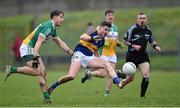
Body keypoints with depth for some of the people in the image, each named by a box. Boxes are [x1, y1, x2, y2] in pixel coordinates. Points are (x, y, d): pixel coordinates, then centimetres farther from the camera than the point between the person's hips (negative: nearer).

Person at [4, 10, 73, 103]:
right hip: (27, 48, -10)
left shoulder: (52, 29, 15)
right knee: (36, 71, -24)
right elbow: (38, 42, -28)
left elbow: (60, 43, 26)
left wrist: (72, 53, 25)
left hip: (32, 49, 10)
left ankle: (46, 97, 0)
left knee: (42, 72, 2)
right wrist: (35, 57, -37)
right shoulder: (47, 27, -17)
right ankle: (12, 69, -14)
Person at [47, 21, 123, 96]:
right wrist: (92, 38, -44)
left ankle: (118, 82, -25)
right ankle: (53, 86, -6)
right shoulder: (92, 32, -6)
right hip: (80, 54, -7)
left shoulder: (102, 40, 15)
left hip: (90, 57, 7)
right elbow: (82, 37, -26)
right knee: (71, 76, -25)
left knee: (107, 64, -15)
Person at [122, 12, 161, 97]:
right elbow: (125, 41, -6)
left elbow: (152, 41, 19)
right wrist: (133, 46, -21)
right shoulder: (132, 29, -11)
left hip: (143, 55, 4)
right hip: (132, 56, -4)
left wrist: (155, 46, -1)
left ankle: (142, 95, 1)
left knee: (146, 76, -11)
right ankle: (121, 82, 36)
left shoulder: (148, 30, 4)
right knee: (130, 78, 1)